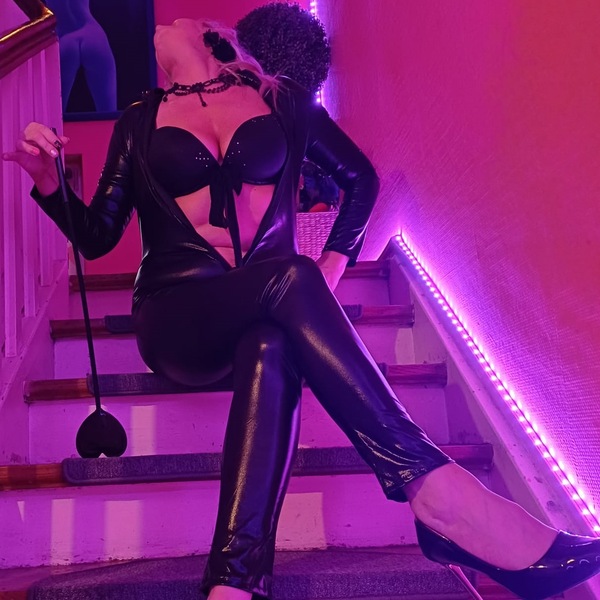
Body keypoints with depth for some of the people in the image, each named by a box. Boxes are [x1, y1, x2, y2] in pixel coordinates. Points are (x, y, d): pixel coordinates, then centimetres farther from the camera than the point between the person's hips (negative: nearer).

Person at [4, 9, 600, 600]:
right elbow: (97, 236, 13)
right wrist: (49, 180, -7)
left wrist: (334, 264, 8)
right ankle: (434, 491, -38)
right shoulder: (139, 121, 15)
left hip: (267, 311, 1)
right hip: (177, 317, -1)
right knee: (289, 279, -32)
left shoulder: (281, 100, 16)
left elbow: (360, 177, 22)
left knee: (271, 346, -36)